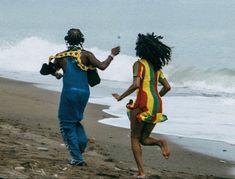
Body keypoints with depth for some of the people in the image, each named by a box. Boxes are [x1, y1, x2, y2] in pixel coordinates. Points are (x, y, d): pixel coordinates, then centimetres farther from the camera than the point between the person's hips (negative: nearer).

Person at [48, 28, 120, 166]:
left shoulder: (61, 56, 4)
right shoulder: (86, 54, 0)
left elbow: (52, 70, 21)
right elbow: (102, 66, -10)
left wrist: (57, 74, 44)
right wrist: (112, 55, 6)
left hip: (69, 92, -2)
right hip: (84, 92, 2)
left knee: (67, 123, 6)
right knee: (75, 120, 26)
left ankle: (77, 157, -1)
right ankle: (82, 139, -1)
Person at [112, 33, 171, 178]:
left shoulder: (139, 64, -5)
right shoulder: (157, 66, 16)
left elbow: (136, 85, -17)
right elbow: (167, 87, 17)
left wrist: (120, 97, -6)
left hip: (143, 103, -6)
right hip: (157, 105, 6)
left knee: (135, 138, 7)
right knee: (144, 138, 17)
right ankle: (160, 142, -15)